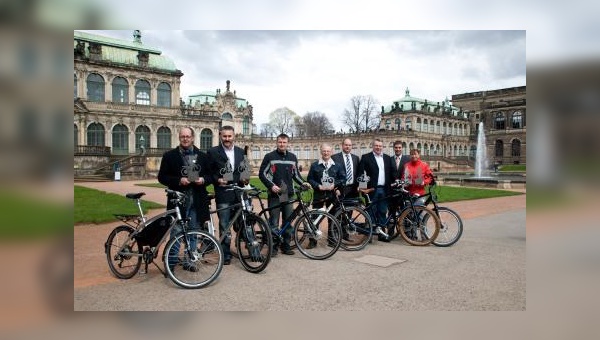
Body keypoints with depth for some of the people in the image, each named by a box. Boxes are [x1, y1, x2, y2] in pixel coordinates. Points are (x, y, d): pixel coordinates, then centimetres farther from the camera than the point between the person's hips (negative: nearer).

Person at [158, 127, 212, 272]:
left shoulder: (202, 156, 9)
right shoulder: (169, 156, 2)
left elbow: (210, 175, 12)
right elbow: (162, 177, -1)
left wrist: (203, 180, -10)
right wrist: (179, 181, -15)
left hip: (196, 201, 3)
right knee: (176, 232, -1)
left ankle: (189, 261, 23)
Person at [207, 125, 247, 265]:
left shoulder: (241, 152, 12)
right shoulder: (213, 152, 0)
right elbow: (209, 173, 0)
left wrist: (245, 179, -2)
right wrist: (217, 180, -17)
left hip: (239, 193, 3)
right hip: (223, 193, -3)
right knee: (224, 226, 2)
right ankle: (226, 255, 13)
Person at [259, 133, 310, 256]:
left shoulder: (293, 157, 12)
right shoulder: (270, 156, 1)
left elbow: (296, 174, 19)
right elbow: (262, 174, 0)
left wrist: (303, 183, 1)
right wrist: (271, 185, -12)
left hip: (288, 194, 4)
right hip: (274, 193, -4)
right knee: (274, 222, -2)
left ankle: (286, 245, 17)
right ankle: (273, 247, 7)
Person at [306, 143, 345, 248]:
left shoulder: (337, 166, 8)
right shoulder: (314, 165, 5)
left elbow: (343, 178, 5)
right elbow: (309, 178, 1)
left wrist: (335, 185, -10)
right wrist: (318, 186, -13)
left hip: (332, 194, 1)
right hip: (318, 194, -1)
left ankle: (332, 239, 18)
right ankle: (312, 241, 7)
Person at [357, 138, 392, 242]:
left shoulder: (387, 158, 13)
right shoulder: (366, 157, -1)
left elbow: (390, 174, 13)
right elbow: (360, 173, -6)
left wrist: (391, 186, 3)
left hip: (384, 190, 4)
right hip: (372, 189, -4)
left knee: (382, 212, 8)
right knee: (371, 211, 1)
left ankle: (380, 231, 16)